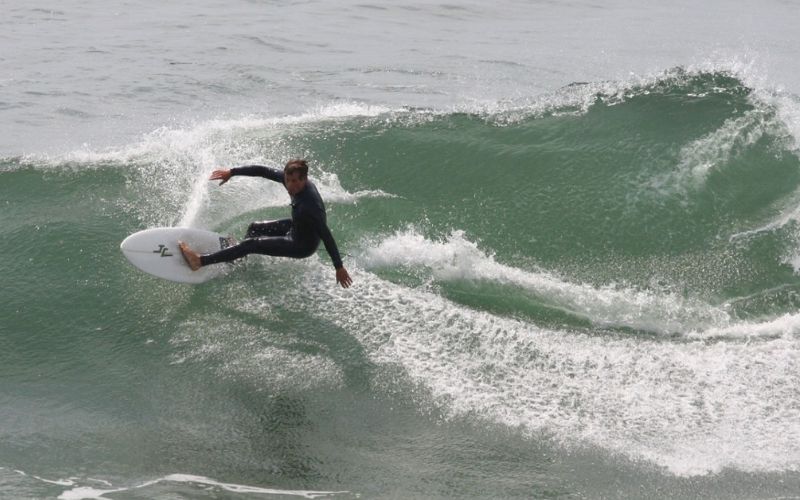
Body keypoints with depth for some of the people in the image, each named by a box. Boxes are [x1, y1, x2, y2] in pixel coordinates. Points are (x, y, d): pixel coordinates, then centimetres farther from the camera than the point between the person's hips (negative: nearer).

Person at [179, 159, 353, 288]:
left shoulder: (310, 206, -39)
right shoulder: (291, 179, -17)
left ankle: (201, 261, -7)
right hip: (295, 228, 8)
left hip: (302, 245, -8)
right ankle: (237, 260, 47)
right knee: (254, 228, 24)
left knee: (251, 244, -12)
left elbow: (326, 236, -35)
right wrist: (231, 172, -7)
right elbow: (263, 171, -8)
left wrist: (339, 267, -32)